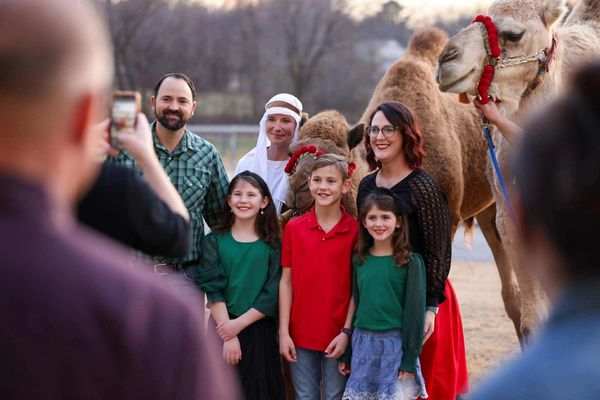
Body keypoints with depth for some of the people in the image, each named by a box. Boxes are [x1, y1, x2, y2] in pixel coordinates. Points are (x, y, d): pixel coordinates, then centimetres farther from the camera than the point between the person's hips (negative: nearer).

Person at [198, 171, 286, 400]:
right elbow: (213, 291, -5)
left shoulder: (272, 244, 2)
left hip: (259, 331, 0)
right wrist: (229, 337, -13)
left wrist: (239, 323, -14)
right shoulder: (215, 241, 3)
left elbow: (272, 295, -5)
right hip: (223, 329, 0)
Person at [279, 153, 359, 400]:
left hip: (338, 337, -2)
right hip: (300, 335, 2)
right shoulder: (293, 228, 2)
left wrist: (347, 332, -9)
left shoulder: (355, 231, -5)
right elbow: (286, 282, 3)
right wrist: (283, 332, -1)